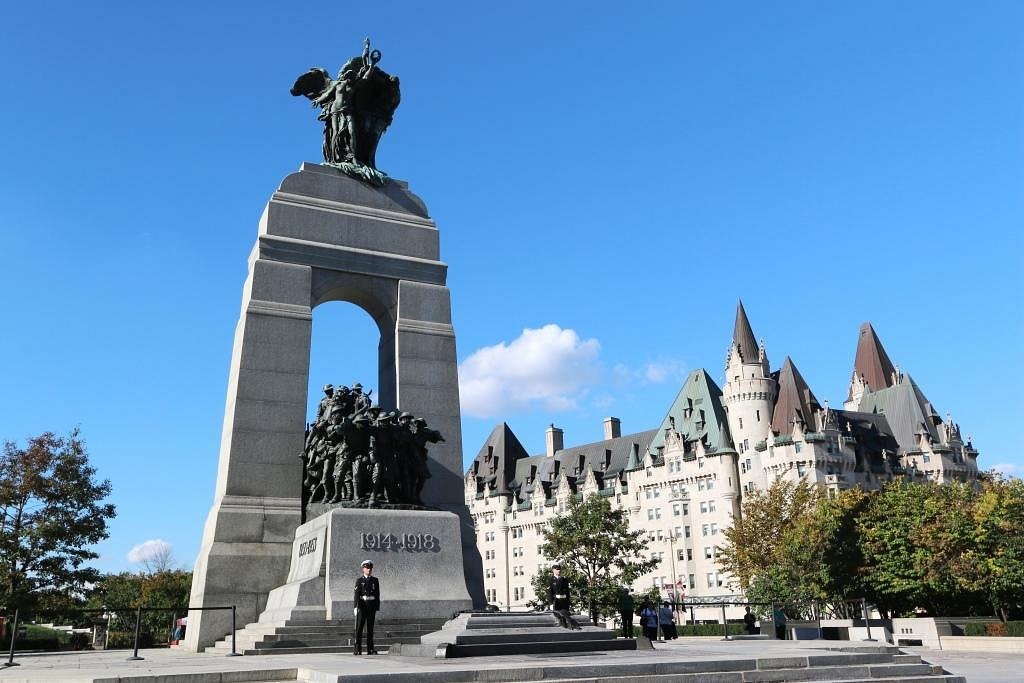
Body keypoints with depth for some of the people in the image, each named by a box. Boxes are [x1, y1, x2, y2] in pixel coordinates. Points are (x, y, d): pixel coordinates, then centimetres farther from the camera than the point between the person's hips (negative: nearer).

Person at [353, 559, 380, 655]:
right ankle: (358, 649, 2)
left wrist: (377, 607, 6)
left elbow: (377, 594, 11)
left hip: (372, 606, 3)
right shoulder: (359, 581, 2)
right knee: (359, 628, -1)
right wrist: (356, 607, -15)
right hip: (362, 605, -3)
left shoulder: (375, 580, 10)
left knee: (370, 628, 6)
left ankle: (370, 649, 9)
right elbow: (357, 594, -5)